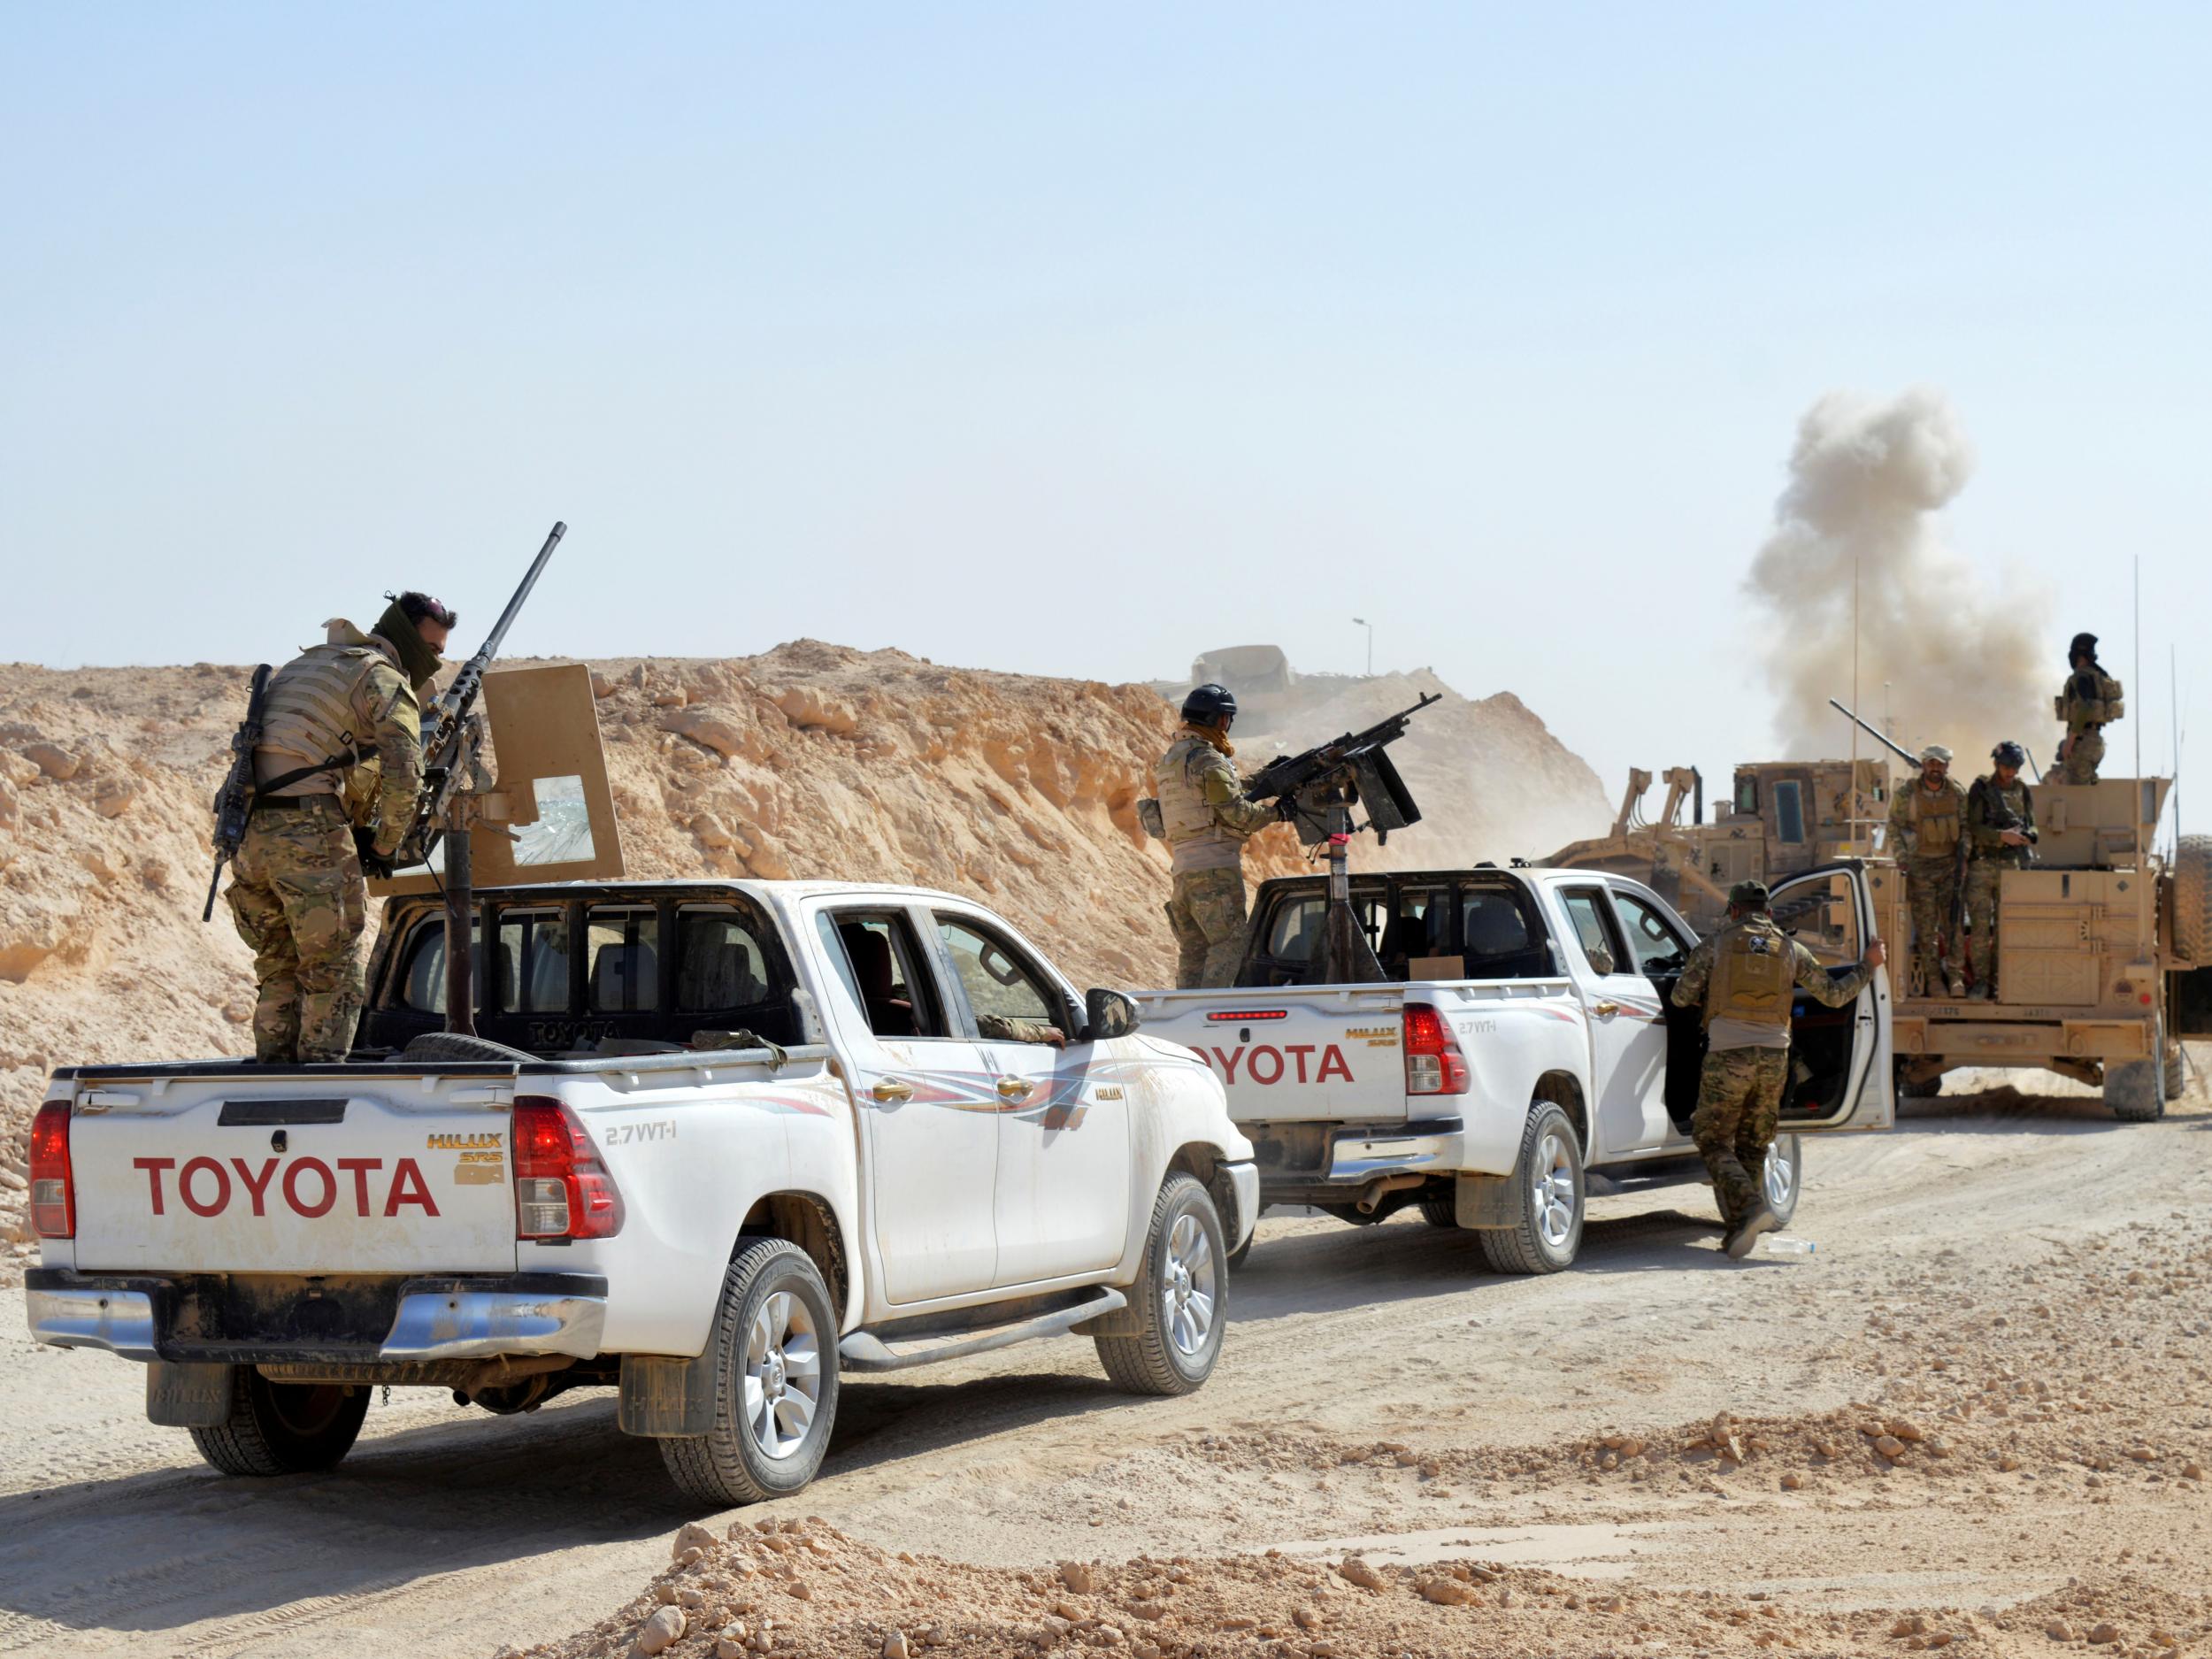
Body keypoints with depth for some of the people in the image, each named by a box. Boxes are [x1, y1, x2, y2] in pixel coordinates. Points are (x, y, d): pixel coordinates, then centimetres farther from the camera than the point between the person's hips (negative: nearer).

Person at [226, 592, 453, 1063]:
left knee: (279, 973, 16)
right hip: (309, 833, -8)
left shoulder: (304, 664, 28)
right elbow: (404, 775, -13)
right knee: (335, 974, -2)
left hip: (247, 834, 8)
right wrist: (385, 843, 2)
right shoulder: (382, 677, 1)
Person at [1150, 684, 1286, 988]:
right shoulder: (1208, 760, -10)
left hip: (1183, 869, 9)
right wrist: (1276, 811, 2)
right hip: (1216, 867, -9)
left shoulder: (1168, 760, 19)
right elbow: (1236, 813, -12)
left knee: (1192, 950, 9)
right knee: (1228, 944, -7)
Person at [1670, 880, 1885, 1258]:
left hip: (1728, 1056, -4)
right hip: (1774, 1057, 4)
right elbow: (1834, 995, 13)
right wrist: (1868, 967, 28)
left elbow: (1681, 997, 2)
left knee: (1713, 1141, 3)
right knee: (1752, 1147, 14)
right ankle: (1740, 1231, 11)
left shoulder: (1715, 945, 1)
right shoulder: (1791, 950, 9)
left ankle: (1751, 1206, -19)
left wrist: (1705, 997, 25)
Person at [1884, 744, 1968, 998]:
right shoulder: (1906, 795, -5)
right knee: (1925, 924, 1)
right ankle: (1932, 977, 8)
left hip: (1950, 865, 2)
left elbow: (1966, 828, 11)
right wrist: (1902, 859, -9)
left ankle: (1954, 975, 10)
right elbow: (1894, 829, 0)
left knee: (1952, 922, 2)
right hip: (1920, 866, -2)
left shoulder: (1958, 795, 3)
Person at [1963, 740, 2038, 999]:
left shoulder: (2022, 791, 11)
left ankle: (1999, 981, 8)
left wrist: (2025, 835, -8)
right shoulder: (1980, 790, 0)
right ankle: (1980, 981, 2)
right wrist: (2001, 836, -21)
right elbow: (1974, 827, -8)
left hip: (2011, 865, 3)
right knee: (1980, 925, -4)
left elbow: (2031, 824, 16)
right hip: (1982, 863, -3)